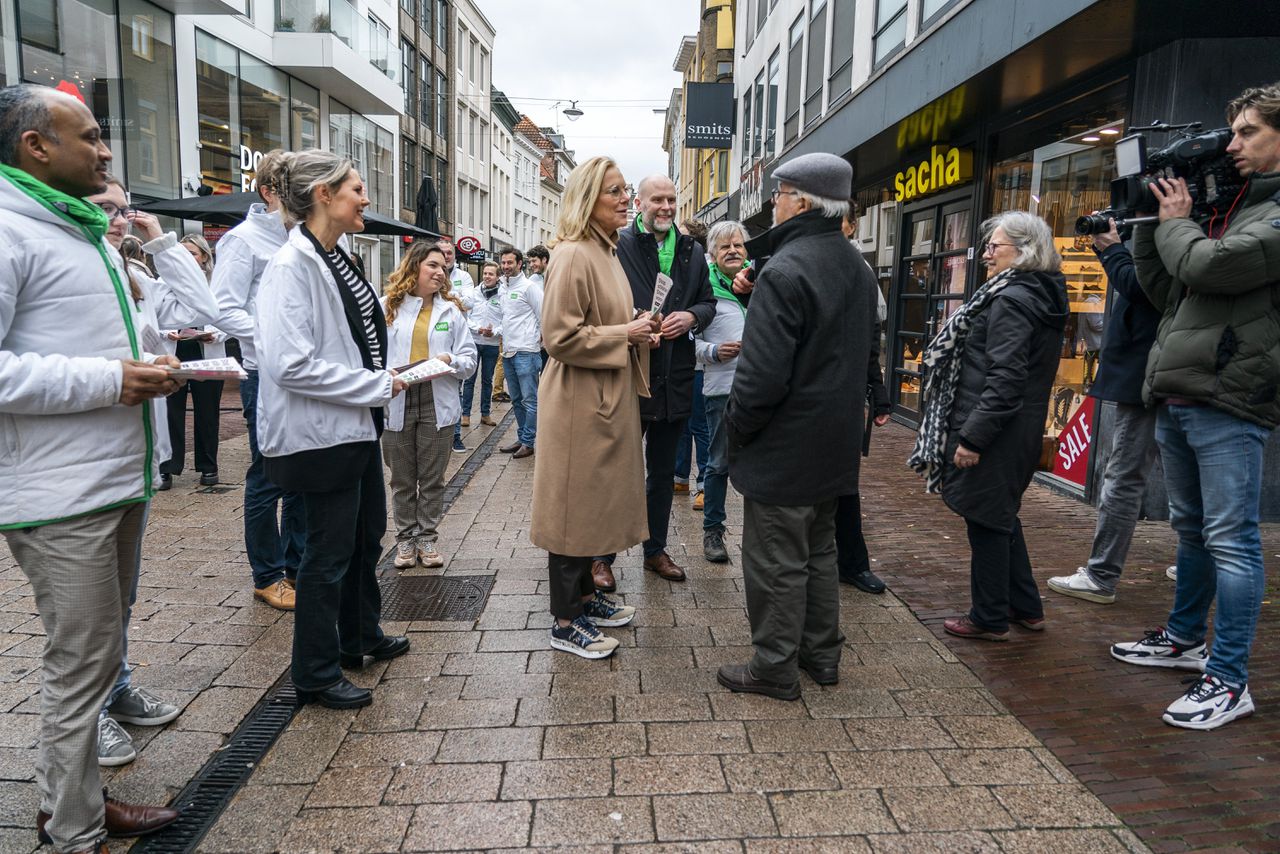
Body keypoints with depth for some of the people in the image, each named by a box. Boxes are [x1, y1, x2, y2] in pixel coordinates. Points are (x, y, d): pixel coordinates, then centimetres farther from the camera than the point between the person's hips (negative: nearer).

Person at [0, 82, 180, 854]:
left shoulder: (87, 230, 17)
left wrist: (148, 366, 9)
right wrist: (108, 380, -22)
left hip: (120, 479, 10)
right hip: (63, 496, -9)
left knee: (99, 654, 19)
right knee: (82, 666, 0)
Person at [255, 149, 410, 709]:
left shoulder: (335, 259, 9)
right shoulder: (292, 265, -19)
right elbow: (292, 364, -27)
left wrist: (383, 380, 6)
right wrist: (377, 385, -20)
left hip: (356, 425, 10)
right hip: (320, 432, -10)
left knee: (367, 535, 21)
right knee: (329, 551, 2)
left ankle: (361, 637, 40)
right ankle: (315, 675, 20)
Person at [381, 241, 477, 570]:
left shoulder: (452, 310, 7)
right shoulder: (387, 307, 1)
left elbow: (469, 359, 5)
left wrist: (450, 360, -15)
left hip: (437, 405, 1)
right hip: (397, 403, -1)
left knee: (432, 478, 9)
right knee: (402, 479, 10)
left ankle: (427, 537, 21)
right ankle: (405, 538, 23)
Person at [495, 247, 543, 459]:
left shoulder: (529, 287, -8)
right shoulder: (502, 289, 15)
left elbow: (544, 315, -9)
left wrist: (541, 338, -2)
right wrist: (495, 331, 12)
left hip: (526, 352, -8)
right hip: (508, 352, 8)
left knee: (530, 400, -5)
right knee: (517, 400, 14)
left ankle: (528, 442, 0)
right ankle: (522, 438, 23)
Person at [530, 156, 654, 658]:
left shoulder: (606, 253, 14)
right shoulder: (572, 257, -17)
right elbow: (561, 337, -22)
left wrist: (638, 331, 7)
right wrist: (625, 334, -15)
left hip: (608, 399, 10)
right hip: (579, 403, -10)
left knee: (595, 502, 18)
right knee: (575, 506, -1)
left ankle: (585, 597, 33)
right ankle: (565, 624, 12)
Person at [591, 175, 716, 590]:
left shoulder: (692, 252, 9)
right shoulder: (618, 247, -8)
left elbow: (708, 301, 14)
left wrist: (691, 316, -7)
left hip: (675, 379, 6)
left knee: (663, 471, 17)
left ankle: (655, 550, 32)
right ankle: (602, 556, 18)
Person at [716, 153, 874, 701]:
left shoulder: (785, 271, -21)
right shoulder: (858, 269, 9)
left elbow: (762, 373, -23)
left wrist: (736, 428, -11)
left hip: (785, 444, -9)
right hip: (836, 442, 9)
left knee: (776, 560, 4)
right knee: (819, 550, 20)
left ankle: (775, 667, 16)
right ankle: (821, 654, 32)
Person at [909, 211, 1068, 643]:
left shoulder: (1011, 301, -18)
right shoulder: (1045, 298, 12)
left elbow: (1005, 379, -24)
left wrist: (972, 436, -22)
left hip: (995, 432, -10)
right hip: (1023, 429, 10)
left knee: (986, 523, 2)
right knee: (1002, 517, 22)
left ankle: (989, 619, 15)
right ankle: (1027, 607, 31)